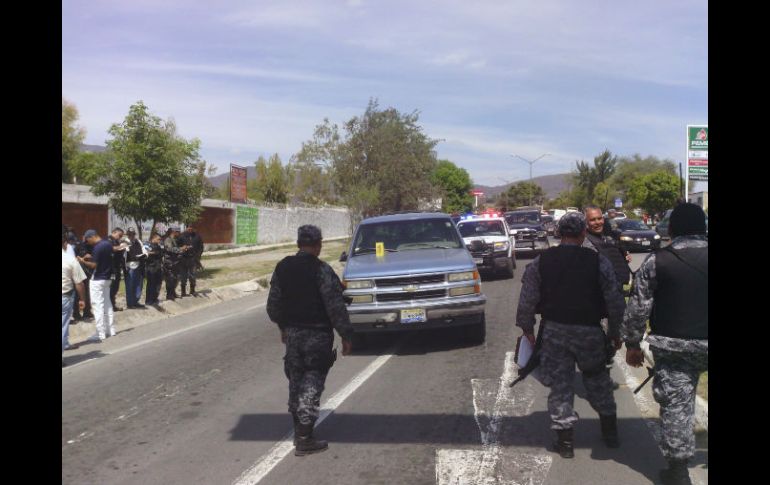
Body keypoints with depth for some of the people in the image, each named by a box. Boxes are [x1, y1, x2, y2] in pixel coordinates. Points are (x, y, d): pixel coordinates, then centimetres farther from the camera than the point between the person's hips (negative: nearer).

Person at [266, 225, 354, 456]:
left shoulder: (282, 268, 4)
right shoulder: (322, 270, -14)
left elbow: (273, 304, 11)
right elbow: (335, 307, -16)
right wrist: (346, 335, -9)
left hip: (292, 333, 6)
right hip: (317, 335, -5)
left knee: (295, 382, 17)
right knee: (312, 385, 0)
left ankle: (298, 430, 27)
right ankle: (304, 439, 1)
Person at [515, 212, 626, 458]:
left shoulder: (540, 262, -4)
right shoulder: (599, 262, -7)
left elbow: (527, 299, -2)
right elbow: (615, 301, -5)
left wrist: (527, 327, 11)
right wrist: (615, 332, 7)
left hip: (553, 331, 0)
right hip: (589, 331, 0)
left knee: (560, 384, 8)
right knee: (597, 380, 19)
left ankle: (565, 440, 12)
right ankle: (610, 433, 29)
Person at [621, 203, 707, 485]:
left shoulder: (657, 261, -6)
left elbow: (637, 308, -6)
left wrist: (632, 343, 4)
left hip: (673, 345, -2)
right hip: (704, 343, 2)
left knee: (676, 404, 4)